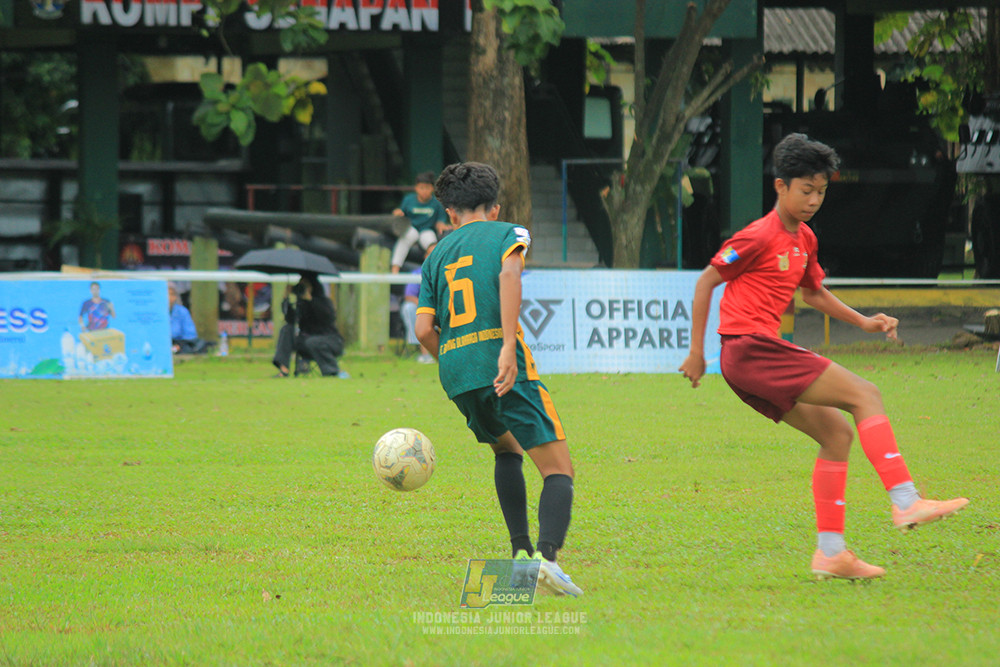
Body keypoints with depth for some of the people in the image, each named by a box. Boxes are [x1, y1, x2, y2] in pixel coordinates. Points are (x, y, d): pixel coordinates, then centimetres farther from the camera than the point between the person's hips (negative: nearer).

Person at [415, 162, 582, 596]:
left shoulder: (436, 256, 21)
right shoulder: (508, 233, 11)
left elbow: (424, 329, 11)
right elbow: (509, 273, -13)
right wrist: (509, 345, -21)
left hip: (453, 366, 5)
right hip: (498, 357, -5)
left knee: (506, 449, 30)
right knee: (558, 469, -5)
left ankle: (520, 551, 19)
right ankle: (547, 554, -29)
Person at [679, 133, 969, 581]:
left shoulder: (804, 239, 17)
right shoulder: (759, 237, -11)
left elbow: (814, 293, 32)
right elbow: (706, 282, -7)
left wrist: (863, 322, 19)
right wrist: (696, 351, -7)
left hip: (764, 353, 10)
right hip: (750, 348, -10)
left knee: (837, 433, 9)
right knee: (865, 395, -13)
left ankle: (830, 552, 8)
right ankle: (905, 502, -21)